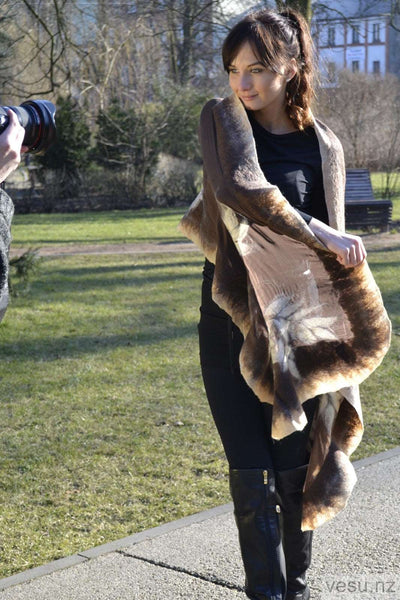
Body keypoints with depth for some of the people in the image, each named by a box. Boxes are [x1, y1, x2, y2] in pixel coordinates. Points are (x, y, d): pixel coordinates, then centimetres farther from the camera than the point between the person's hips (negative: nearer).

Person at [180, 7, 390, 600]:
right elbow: (242, 186, -20)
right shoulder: (222, 119, 1)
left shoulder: (322, 146, 3)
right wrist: (319, 234, -21)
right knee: (253, 474, 1)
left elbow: (334, 249, 6)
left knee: (297, 468, 6)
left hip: (299, 322, 1)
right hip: (235, 320, -1)